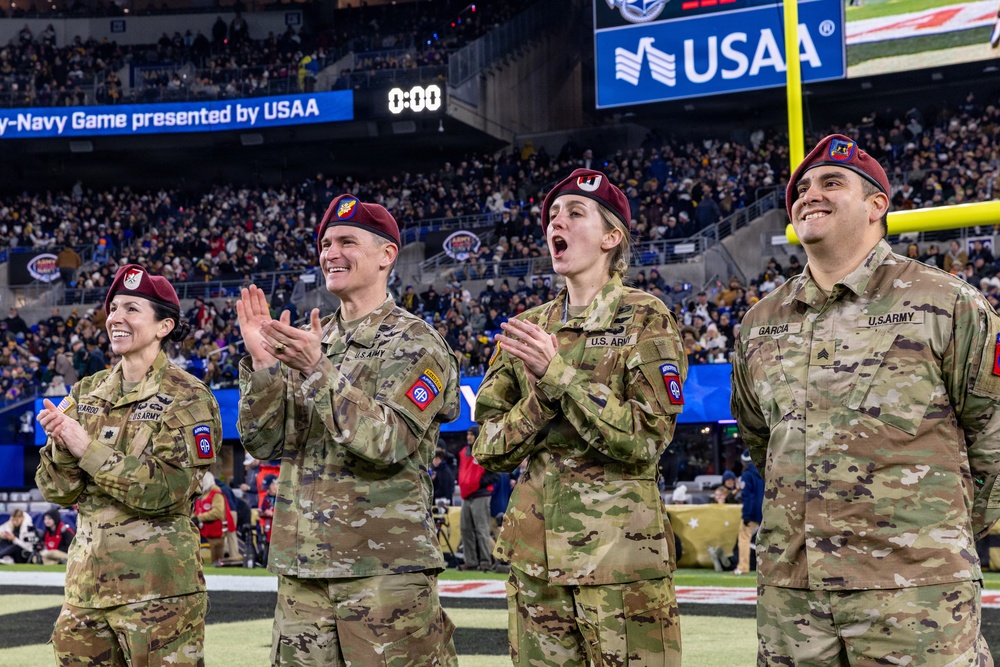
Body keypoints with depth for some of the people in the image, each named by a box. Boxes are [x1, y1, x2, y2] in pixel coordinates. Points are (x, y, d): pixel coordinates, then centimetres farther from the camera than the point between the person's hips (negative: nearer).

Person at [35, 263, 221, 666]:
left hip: (157, 587, -6)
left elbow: (169, 490, -17)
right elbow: (59, 492, 7)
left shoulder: (186, 398, -5)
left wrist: (87, 450, -17)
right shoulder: (87, 393, 11)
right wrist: (62, 448, -13)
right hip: (87, 581, 6)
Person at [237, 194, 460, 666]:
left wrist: (317, 370, -21)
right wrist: (262, 363, -4)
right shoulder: (309, 342, 14)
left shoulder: (414, 343, -4)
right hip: (301, 568, 6)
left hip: (384, 568, -6)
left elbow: (388, 442, -17)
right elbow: (263, 442, 10)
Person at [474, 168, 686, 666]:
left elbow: (647, 440, -12)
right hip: (535, 554, 5)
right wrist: (540, 397, -10)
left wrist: (558, 374, -16)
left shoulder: (645, 318, -2)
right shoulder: (528, 328, 11)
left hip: (620, 553, -4)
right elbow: (488, 450, 8)